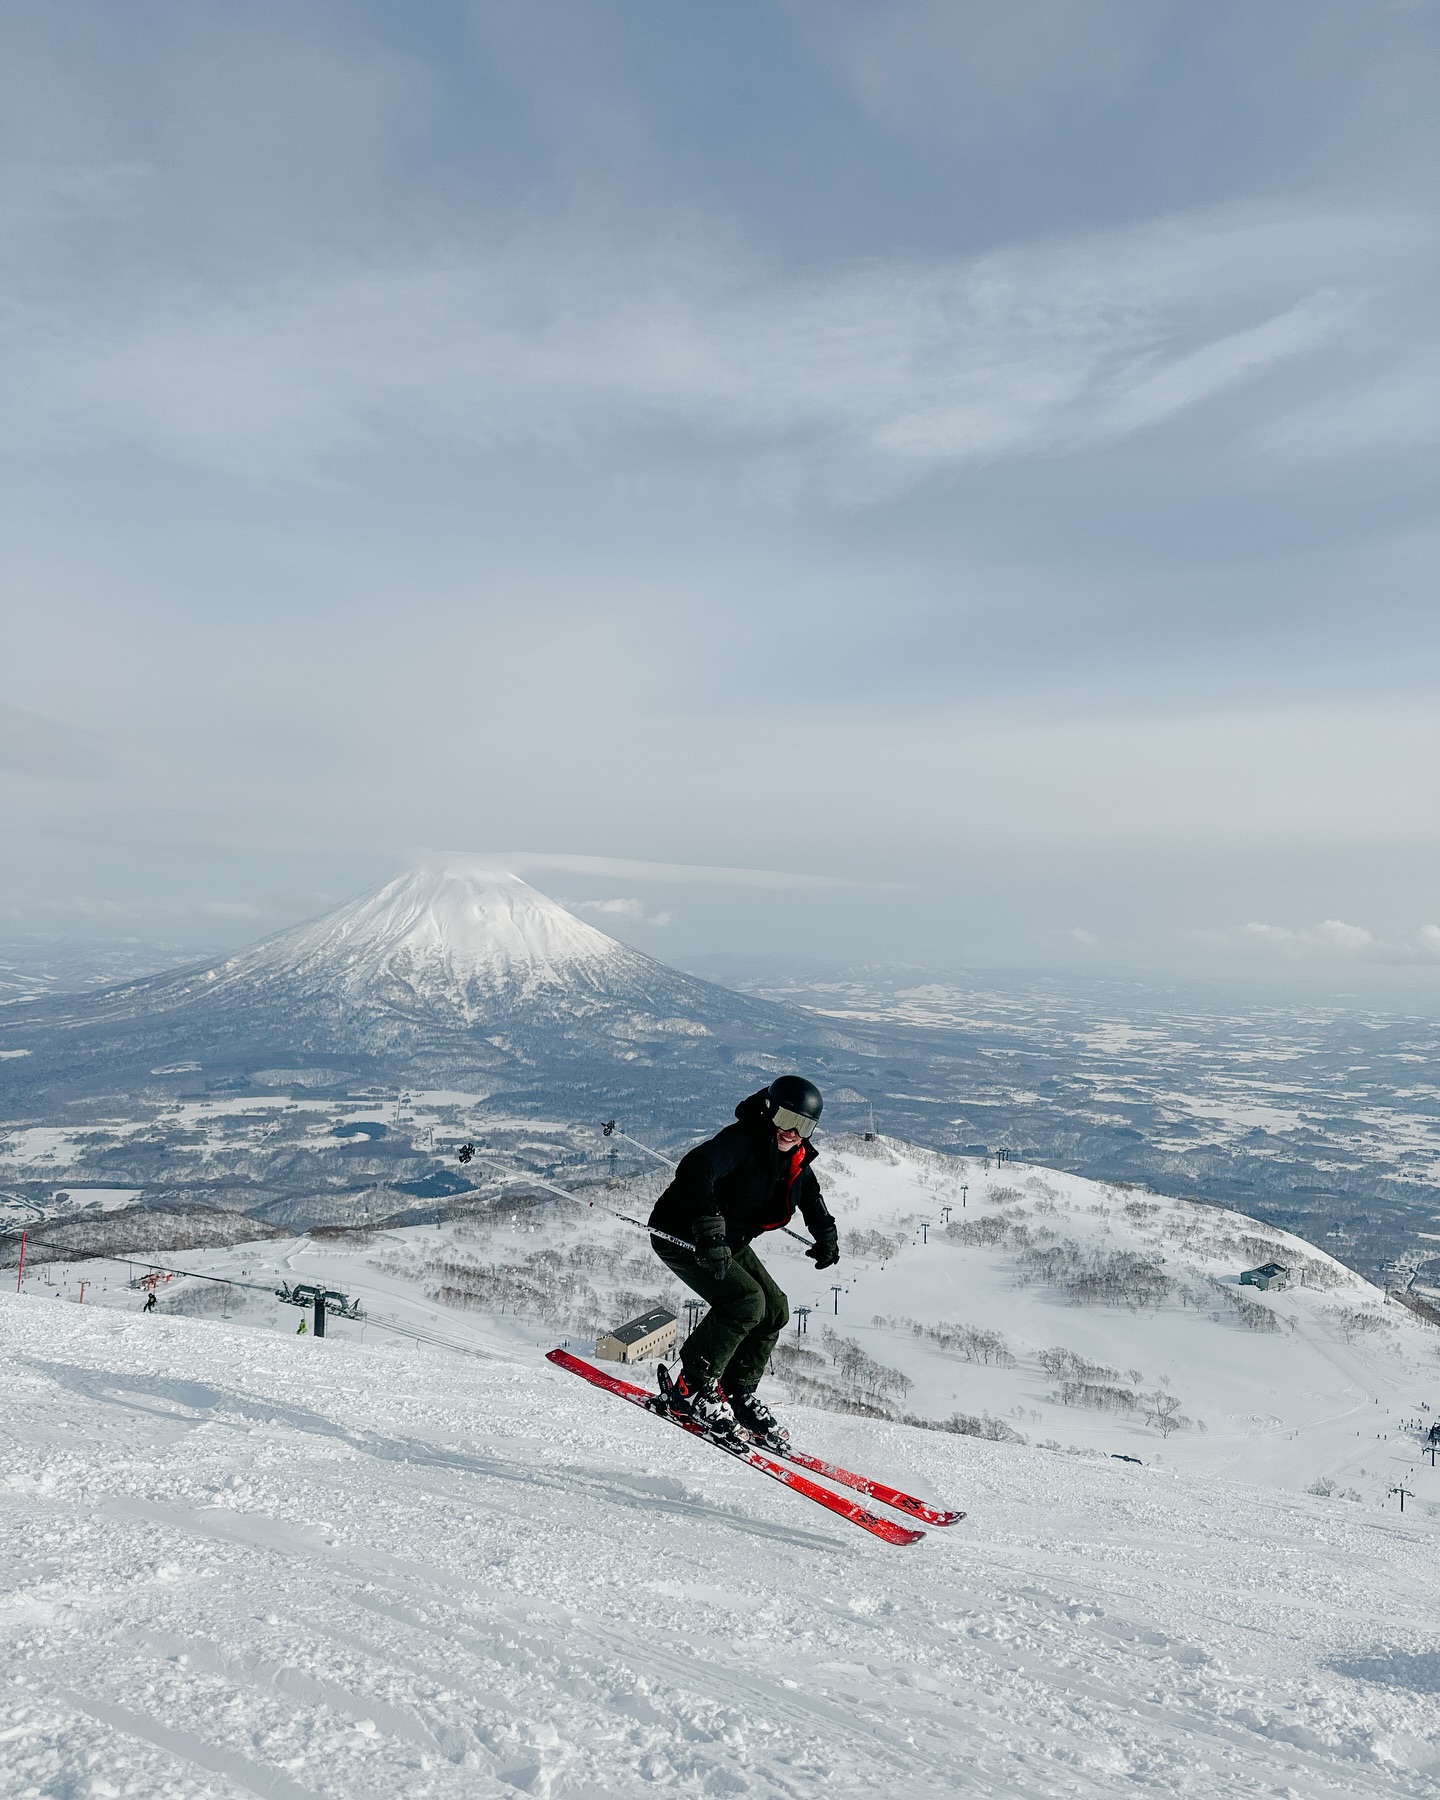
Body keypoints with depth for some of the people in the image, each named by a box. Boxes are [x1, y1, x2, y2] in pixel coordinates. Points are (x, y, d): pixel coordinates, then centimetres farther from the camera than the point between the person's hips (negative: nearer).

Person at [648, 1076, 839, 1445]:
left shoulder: (795, 1158, 0)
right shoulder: (741, 1141, -26)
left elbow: (810, 1193, 24)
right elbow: (695, 1170, -44)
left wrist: (825, 1236, 19)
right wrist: (709, 1232, -52)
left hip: (728, 1243, 9)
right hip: (682, 1236, -9)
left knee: (774, 1309, 5)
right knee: (745, 1301, -24)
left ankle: (738, 1395, 17)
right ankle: (692, 1389, -11)